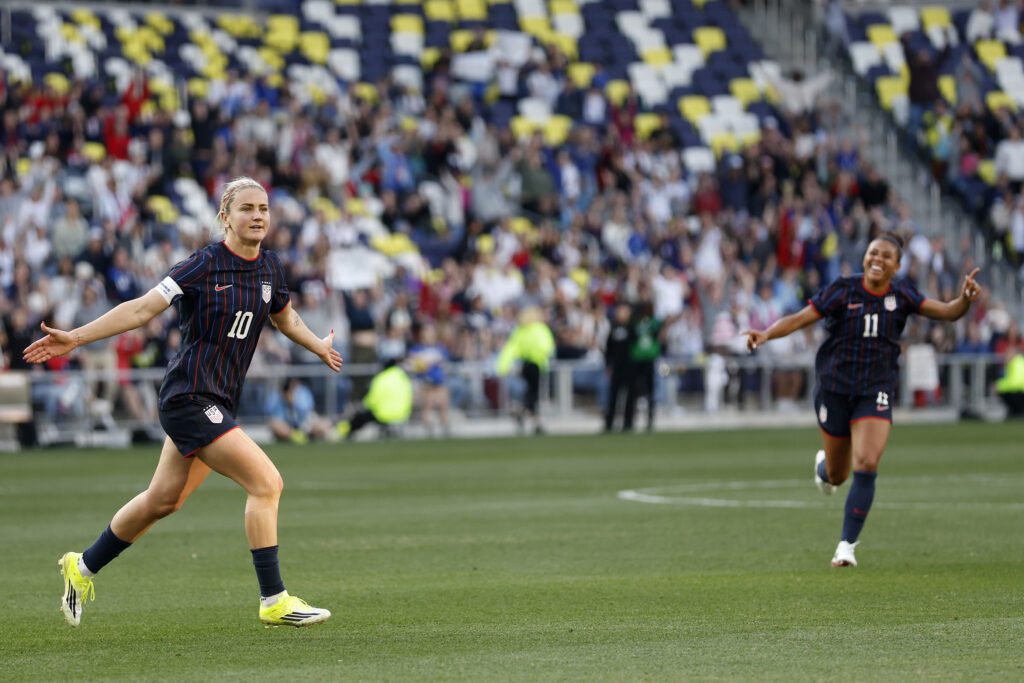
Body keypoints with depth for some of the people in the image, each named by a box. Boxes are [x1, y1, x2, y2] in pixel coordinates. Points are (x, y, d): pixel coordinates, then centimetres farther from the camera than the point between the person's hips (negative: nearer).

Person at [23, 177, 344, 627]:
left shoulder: (270, 267, 8)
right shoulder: (204, 266, -13)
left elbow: (286, 318, 30)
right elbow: (143, 308, -13)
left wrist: (319, 347, 30)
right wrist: (75, 338, -17)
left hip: (218, 403, 8)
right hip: (190, 399, -8)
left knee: (162, 500, 18)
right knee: (266, 483, -16)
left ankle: (83, 567, 36)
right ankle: (273, 601, -10)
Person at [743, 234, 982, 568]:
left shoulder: (901, 295, -2)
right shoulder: (843, 290, -9)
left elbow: (946, 312, -5)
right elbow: (800, 318, -13)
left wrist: (965, 299, -27)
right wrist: (766, 334, -30)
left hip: (876, 393, 0)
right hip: (835, 390, 0)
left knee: (866, 466, -18)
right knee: (836, 476, 11)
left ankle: (847, 545, -9)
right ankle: (824, 465, 52)